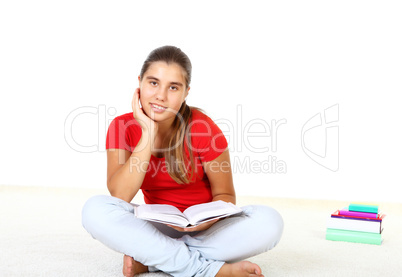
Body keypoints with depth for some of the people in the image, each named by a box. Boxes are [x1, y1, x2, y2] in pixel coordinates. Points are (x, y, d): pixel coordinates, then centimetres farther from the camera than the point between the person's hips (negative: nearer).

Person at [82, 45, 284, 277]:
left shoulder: (202, 128, -14)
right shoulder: (122, 127, -8)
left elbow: (225, 195, -6)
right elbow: (120, 196, -20)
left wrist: (207, 220, -28)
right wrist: (148, 134, -23)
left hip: (204, 230, -1)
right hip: (157, 227, 1)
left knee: (269, 221, -28)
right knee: (95, 209, -27)